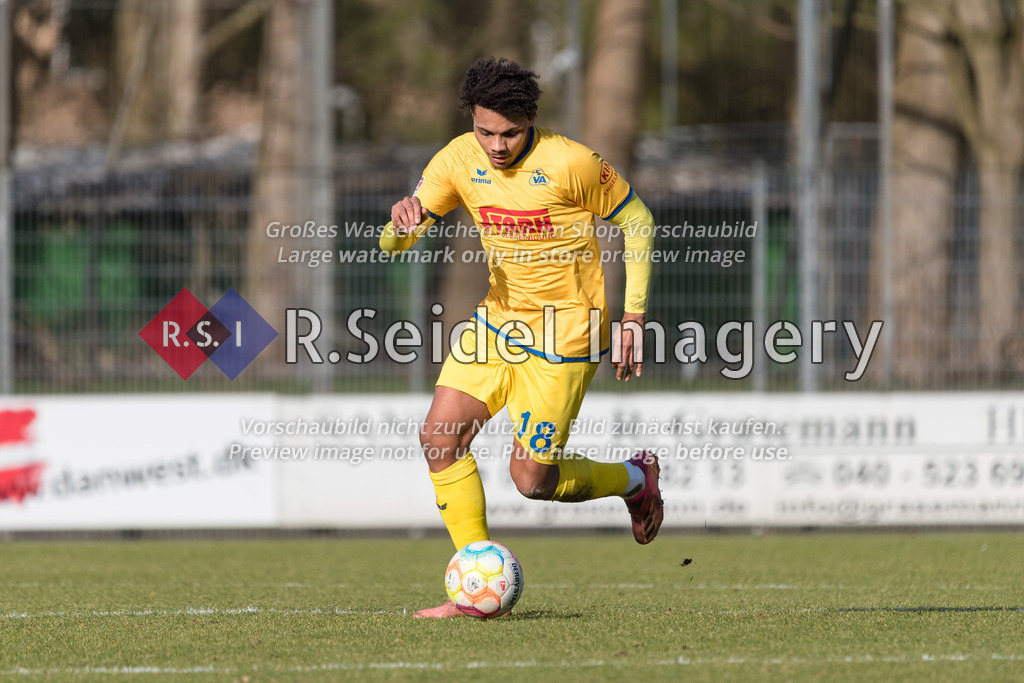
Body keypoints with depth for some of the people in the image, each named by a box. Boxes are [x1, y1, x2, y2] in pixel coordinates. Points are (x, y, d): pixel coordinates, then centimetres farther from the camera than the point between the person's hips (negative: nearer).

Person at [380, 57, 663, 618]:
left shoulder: (569, 163, -19)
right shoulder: (459, 160, -6)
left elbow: (636, 223, -6)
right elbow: (392, 245, -3)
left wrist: (633, 317, -10)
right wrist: (403, 223, -29)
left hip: (566, 331, -6)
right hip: (499, 316, 6)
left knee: (531, 478, -8)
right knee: (439, 436, -10)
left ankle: (635, 480, 22)